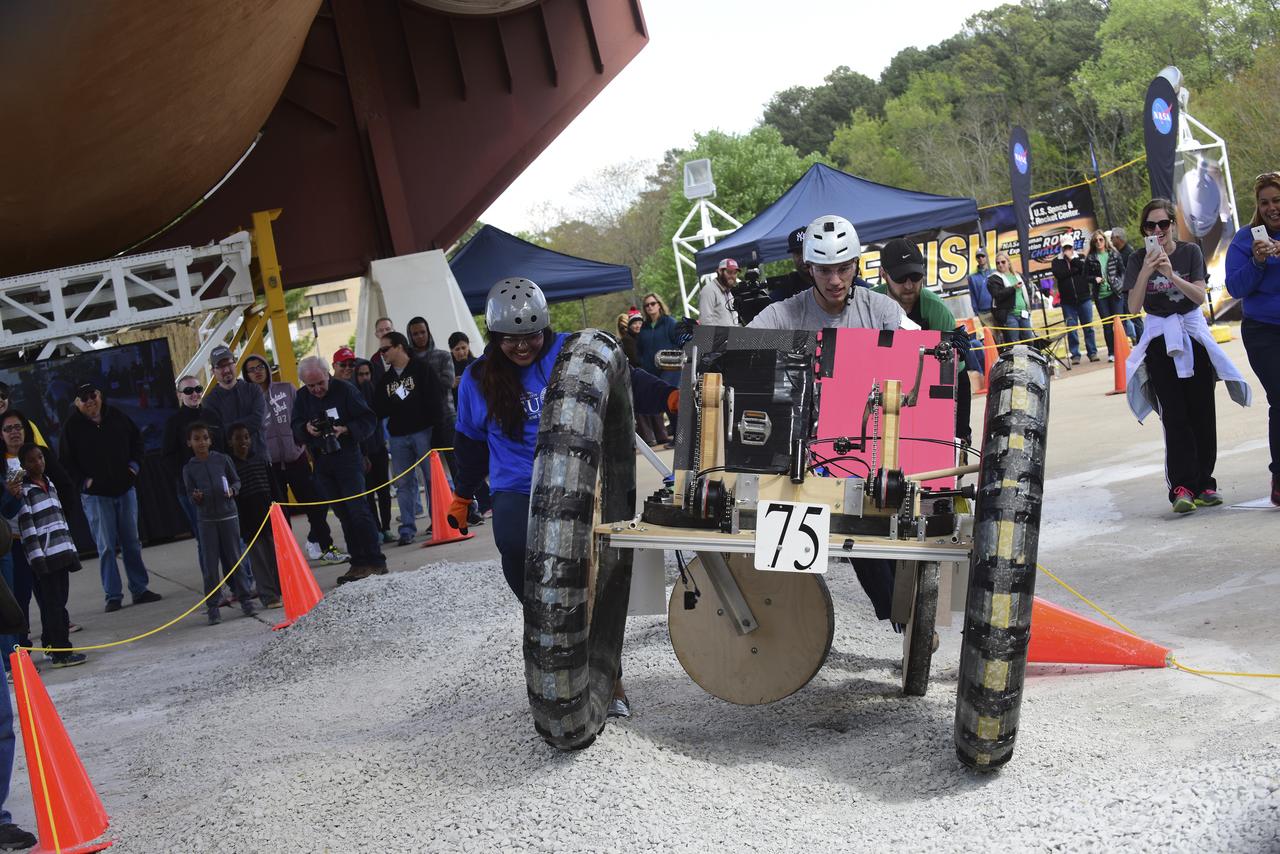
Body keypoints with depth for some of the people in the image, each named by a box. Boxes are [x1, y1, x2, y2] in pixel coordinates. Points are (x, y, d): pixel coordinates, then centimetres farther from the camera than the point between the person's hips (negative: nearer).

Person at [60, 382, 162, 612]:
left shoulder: (116, 416, 3)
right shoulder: (72, 426, -6)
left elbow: (137, 440, 17)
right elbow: (67, 461, -2)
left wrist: (135, 465, 3)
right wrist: (83, 481, -13)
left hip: (125, 489, 3)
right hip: (95, 495, -3)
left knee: (132, 542, 9)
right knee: (106, 546, -3)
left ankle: (140, 589, 17)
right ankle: (113, 595, 2)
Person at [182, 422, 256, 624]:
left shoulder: (223, 459, 1)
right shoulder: (189, 468, 1)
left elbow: (237, 480, 9)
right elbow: (191, 495, 4)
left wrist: (232, 490, -11)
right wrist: (196, 498, -17)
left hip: (229, 516, 0)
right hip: (207, 520, 0)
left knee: (234, 558, 5)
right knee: (210, 564, 0)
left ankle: (245, 599, 14)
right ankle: (213, 606, 4)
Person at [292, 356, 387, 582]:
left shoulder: (345, 390, -6)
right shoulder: (302, 398, 8)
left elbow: (368, 420, -5)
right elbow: (294, 426, 9)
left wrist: (346, 430, -21)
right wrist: (306, 428, -13)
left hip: (348, 459, -5)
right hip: (322, 463, 5)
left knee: (358, 510, -10)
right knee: (343, 514, 7)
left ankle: (375, 562, -7)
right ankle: (358, 563, 11)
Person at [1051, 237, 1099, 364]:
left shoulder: (1080, 258, 9)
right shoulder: (1057, 262, 7)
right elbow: (1059, 274, -12)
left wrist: (1071, 259, -6)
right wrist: (1076, 270, -9)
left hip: (1084, 298, 1)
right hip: (1067, 301, 0)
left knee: (1088, 327, 3)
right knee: (1071, 328, -2)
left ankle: (1092, 352, 9)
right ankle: (1075, 355, 3)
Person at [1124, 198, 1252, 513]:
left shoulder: (1190, 252, 0)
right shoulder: (1139, 260, 0)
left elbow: (1200, 296, -11)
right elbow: (1133, 307, -8)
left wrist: (1171, 274, -25)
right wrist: (1146, 272, -21)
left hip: (1193, 335, 1)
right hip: (1160, 341, -1)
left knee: (1201, 412, 0)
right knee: (1174, 415, -10)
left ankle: (1203, 483, 7)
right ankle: (1182, 486, -16)